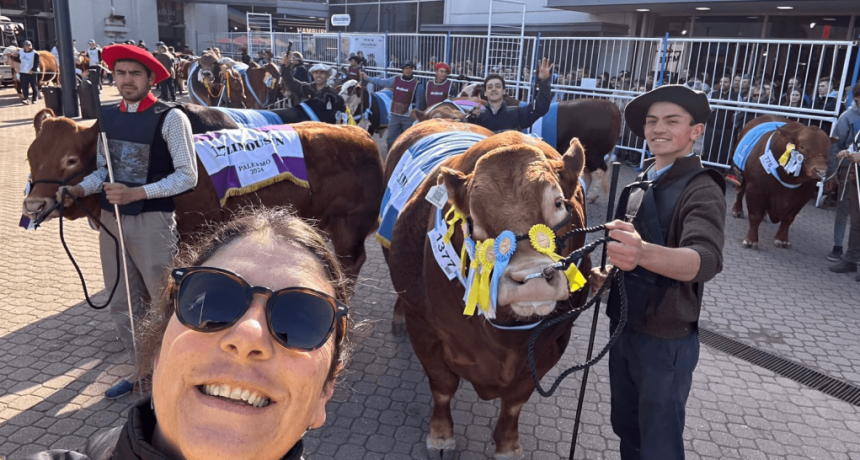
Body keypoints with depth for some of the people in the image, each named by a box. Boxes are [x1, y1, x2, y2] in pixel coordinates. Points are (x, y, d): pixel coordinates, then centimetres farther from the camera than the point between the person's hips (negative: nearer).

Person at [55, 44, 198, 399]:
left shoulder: (170, 118, -11)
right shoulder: (106, 116, 8)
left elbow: (187, 176, -14)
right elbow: (104, 169, 13)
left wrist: (137, 193, -22)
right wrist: (78, 190, -6)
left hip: (152, 220, -6)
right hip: (111, 218, 7)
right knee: (121, 303, 16)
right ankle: (141, 367, 34)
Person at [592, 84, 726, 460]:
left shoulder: (701, 189, -18)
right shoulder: (641, 182, 6)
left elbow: (706, 260, -37)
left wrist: (643, 253, -55)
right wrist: (608, 274, 1)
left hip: (665, 340, -7)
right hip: (623, 327, 7)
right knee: (626, 428, 22)